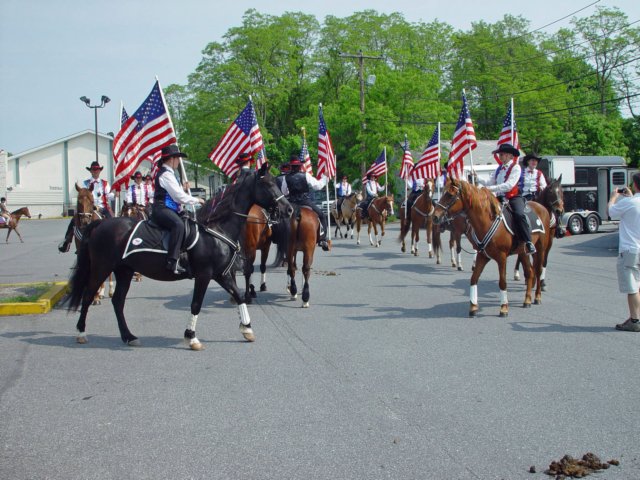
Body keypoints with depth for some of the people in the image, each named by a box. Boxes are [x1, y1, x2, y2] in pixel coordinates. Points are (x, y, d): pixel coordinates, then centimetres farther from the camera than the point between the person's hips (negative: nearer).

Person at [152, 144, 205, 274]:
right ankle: (172, 261, -44)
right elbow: (179, 196, -15)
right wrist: (197, 200, -4)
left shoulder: (168, 173, 21)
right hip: (162, 209, -11)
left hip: (169, 208, 11)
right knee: (178, 224, -35)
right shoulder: (166, 174, -12)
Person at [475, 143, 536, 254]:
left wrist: (491, 188, -23)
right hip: (500, 198, 7)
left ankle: (528, 242, -26)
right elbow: (489, 182, 15)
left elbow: (509, 185, -17)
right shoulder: (499, 169, 17)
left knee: (519, 215, -31)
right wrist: (477, 178, 1)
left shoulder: (515, 167, -4)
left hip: (513, 196, -7)